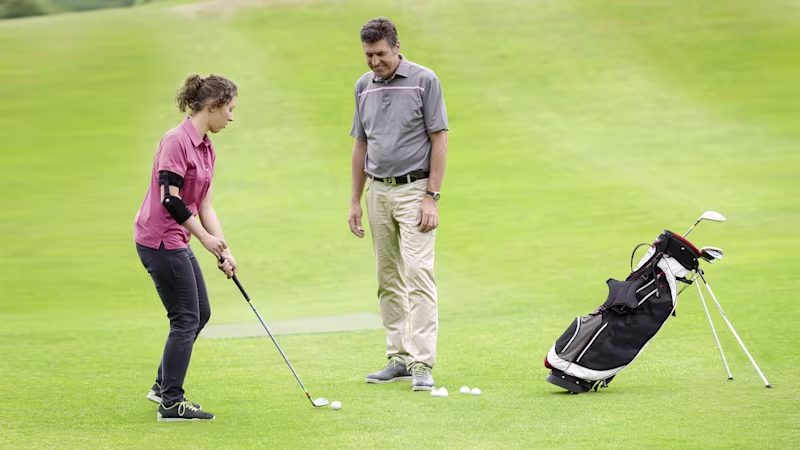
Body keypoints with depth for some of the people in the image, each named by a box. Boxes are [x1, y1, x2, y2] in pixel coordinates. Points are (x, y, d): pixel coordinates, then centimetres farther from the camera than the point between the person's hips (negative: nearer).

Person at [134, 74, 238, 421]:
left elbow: (204, 206, 13)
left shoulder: (206, 148, 12)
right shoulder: (177, 141, -18)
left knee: (200, 313, 16)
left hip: (177, 241, 10)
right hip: (159, 239, -10)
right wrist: (205, 237, -16)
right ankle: (171, 403, 1)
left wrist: (224, 252, 6)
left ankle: (163, 385, 28)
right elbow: (169, 199, -22)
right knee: (186, 319, -6)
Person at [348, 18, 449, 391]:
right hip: (378, 191, 6)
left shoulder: (424, 80, -8)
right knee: (388, 280, 8)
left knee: (418, 274, -13)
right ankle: (399, 358, 15)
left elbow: (439, 140, -9)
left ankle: (423, 364, -15)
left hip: (413, 190, -6)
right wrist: (355, 201, 11)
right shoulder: (364, 86, 9)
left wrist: (432, 197, -14)